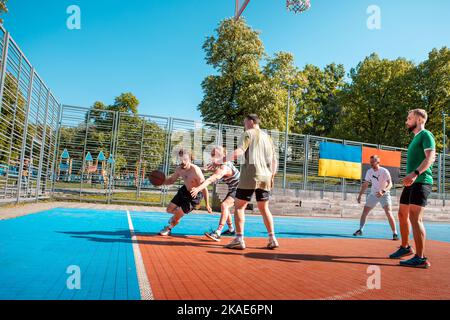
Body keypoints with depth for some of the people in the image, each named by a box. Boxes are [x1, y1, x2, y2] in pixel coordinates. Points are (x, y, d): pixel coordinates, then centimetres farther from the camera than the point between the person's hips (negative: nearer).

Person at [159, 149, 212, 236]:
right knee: (169, 209, 11)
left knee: (178, 215, -3)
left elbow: (204, 188, -27)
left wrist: (207, 205, -25)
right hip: (184, 190, 6)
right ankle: (178, 214, 46)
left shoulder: (195, 171, -33)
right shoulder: (179, 169, -12)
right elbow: (171, 180, 6)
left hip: (195, 196, -6)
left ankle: (169, 228, 28)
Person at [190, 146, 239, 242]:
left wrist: (198, 188, -54)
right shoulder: (225, 163, 0)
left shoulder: (223, 168, -29)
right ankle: (231, 229, 37)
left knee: (224, 205, -29)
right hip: (233, 190, 11)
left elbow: (211, 180, -43)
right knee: (224, 206, 20)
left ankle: (217, 233, -36)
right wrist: (213, 169, -2)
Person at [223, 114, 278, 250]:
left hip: (250, 175, -6)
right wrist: (272, 176, 24)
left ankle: (239, 240, -4)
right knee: (264, 208, 15)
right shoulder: (268, 137, 20)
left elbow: (239, 152, -17)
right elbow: (275, 161, 19)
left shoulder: (248, 133, 0)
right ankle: (272, 239, 13)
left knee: (239, 206, 1)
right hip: (265, 177, 6)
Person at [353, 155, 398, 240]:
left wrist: (383, 191, -43)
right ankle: (360, 230, 16)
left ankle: (395, 233, -7)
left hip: (384, 194, -5)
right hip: (373, 194, 5)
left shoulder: (384, 171, -18)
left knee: (389, 213, -18)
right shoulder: (369, 172, -3)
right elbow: (365, 184, 5)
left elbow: (390, 184, -26)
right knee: (364, 212, 3)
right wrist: (360, 195, 2)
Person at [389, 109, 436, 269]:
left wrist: (415, 173, -33)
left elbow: (430, 158, -20)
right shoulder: (415, 138, 22)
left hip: (421, 182, -10)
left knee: (415, 217, -15)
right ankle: (405, 247, 30)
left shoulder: (426, 135, -6)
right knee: (402, 214, 15)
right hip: (411, 183, 10)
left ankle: (420, 258, -10)